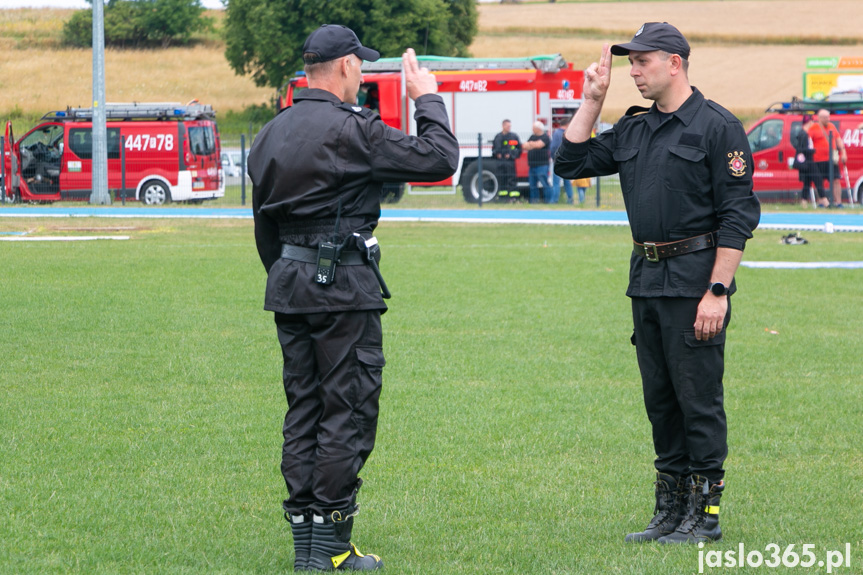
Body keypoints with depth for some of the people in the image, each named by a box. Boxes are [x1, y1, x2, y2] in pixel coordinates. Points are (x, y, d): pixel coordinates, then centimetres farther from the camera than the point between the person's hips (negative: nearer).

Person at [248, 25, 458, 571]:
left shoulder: (272, 133, 12)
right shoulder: (351, 129, -13)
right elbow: (440, 158, -12)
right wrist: (428, 100, 3)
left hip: (288, 281, 8)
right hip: (344, 282, -8)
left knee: (304, 409, 11)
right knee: (348, 410, -3)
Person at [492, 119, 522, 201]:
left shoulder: (514, 136, 2)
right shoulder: (498, 137, 12)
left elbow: (519, 148, 2)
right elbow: (494, 148, 20)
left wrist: (511, 155, -10)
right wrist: (497, 154, 0)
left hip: (510, 161, -4)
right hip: (500, 161, 4)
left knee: (511, 179, -9)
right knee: (502, 179, 8)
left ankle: (514, 197, -10)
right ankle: (502, 197, 14)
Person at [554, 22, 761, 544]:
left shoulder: (717, 126, -9)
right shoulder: (634, 129, 13)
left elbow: (739, 215, -12)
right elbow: (572, 162, 17)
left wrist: (717, 291, -18)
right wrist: (592, 101, 8)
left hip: (695, 280, -8)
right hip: (646, 280, 8)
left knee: (699, 398, -4)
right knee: (660, 399, 11)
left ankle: (705, 514, 2)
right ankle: (671, 510, 18)